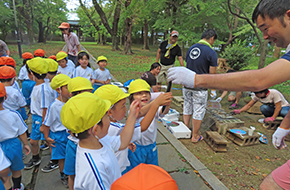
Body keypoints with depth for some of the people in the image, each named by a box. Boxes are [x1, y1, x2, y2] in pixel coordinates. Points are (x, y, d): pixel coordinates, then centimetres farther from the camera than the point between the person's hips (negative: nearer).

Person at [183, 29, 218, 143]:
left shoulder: (191, 48, 7)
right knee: (198, 111, 7)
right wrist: (213, 89, 2)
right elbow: (212, 74, -9)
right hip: (200, 88, -5)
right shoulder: (211, 53, -11)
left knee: (187, 108, 18)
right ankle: (195, 136, 19)